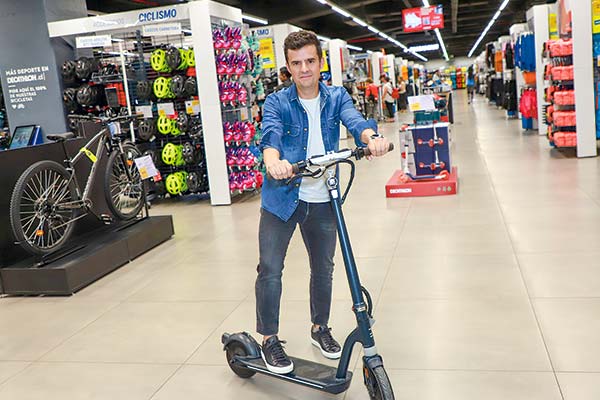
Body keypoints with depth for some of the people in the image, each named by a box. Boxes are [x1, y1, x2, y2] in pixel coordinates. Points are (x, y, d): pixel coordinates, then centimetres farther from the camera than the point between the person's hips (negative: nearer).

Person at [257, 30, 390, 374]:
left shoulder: (336, 97, 3)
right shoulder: (277, 103, -4)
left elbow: (355, 120, -16)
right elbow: (270, 136, -23)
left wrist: (372, 138, -40)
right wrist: (274, 162, -46)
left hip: (322, 201, 3)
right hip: (282, 198, -2)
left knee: (324, 269, 16)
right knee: (270, 269, -3)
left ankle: (320, 328, 38)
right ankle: (269, 339, 17)